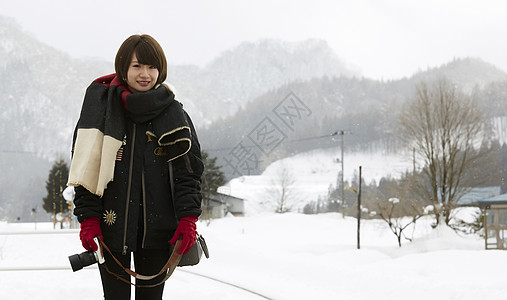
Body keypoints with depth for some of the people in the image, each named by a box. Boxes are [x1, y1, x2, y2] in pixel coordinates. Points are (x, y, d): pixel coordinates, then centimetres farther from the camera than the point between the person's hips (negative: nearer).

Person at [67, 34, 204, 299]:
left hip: (157, 228, 1)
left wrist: (188, 218, -9)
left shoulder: (173, 113, 4)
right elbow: (85, 168, 1)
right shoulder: (100, 107, 2)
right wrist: (88, 219, -7)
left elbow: (188, 168, 2)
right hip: (112, 225, -1)